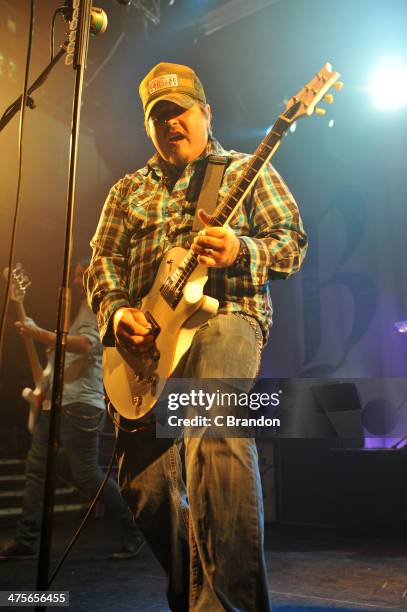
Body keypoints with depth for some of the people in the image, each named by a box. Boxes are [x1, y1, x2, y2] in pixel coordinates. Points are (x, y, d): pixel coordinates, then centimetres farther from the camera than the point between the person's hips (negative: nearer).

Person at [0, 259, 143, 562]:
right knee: (36, 468, 8)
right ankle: (26, 541, 16)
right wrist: (48, 384, 23)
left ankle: (135, 529, 11)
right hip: (56, 401, 10)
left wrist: (40, 334, -26)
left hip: (79, 404, -10)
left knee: (87, 475, -5)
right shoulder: (85, 308, 23)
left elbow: (86, 344, -27)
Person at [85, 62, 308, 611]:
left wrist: (240, 251, -16)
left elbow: (292, 243, 4)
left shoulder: (246, 171, 14)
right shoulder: (128, 190, 24)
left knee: (215, 431, -33)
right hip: (146, 335, 4)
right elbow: (102, 262, 16)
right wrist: (116, 311, -4)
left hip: (225, 315, -3)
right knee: (143, 481, -1)